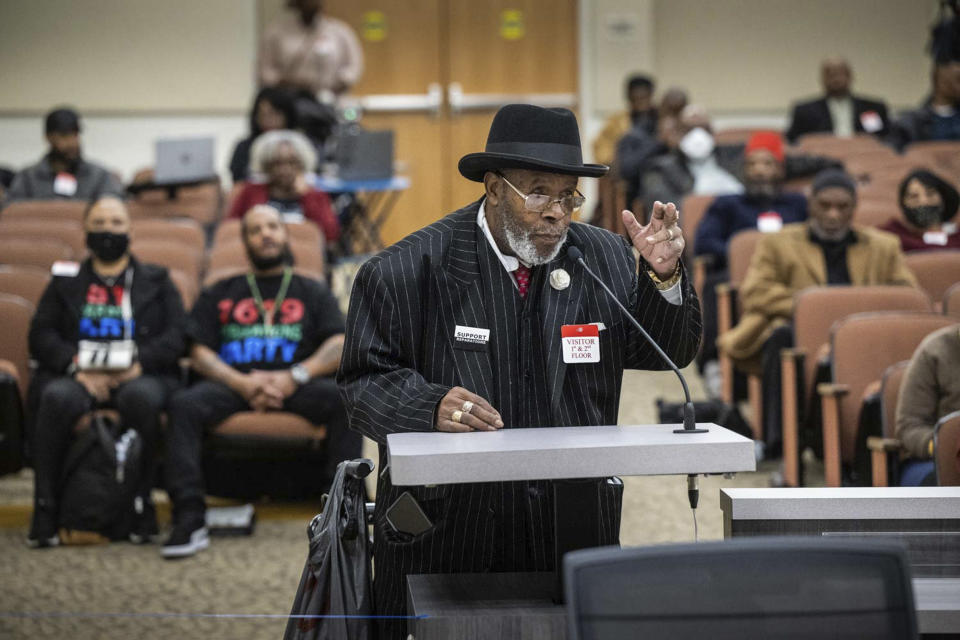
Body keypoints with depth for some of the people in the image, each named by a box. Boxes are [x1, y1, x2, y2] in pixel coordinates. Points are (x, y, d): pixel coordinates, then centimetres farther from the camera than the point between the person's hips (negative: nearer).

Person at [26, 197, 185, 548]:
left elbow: (176, 335, 8)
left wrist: (139, 363, -11)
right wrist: (78, 368, -10)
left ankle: (142, 505, -29)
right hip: (76, 376, 1)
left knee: (141, 397, -38)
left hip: (138, 376, -1)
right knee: (56, 399, -36)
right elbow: (41, 336, 10)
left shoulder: (156, 280, 22)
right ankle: (44, 509, -32)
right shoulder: (65, 280, 24)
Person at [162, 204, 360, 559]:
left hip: (296, 386, 0)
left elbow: (339, 347, 7)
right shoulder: (220, 294, 24)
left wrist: (295, 376, -13)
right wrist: (243, 383, -9)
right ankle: (189, 519, -37)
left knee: (344, 398, -33)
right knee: (184, 403, -32)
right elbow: (200, 353, 11)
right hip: (233, 382, 0)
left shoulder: (313, 292, 23)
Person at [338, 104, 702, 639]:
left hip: (573, 531, 3)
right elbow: (366, 380, -7)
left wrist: (664, 277, -15)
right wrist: (431, 407, -26)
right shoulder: (408, 270, -7)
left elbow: (669, 352, 2)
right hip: (443, 530, -3)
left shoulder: (605, 259, 4)